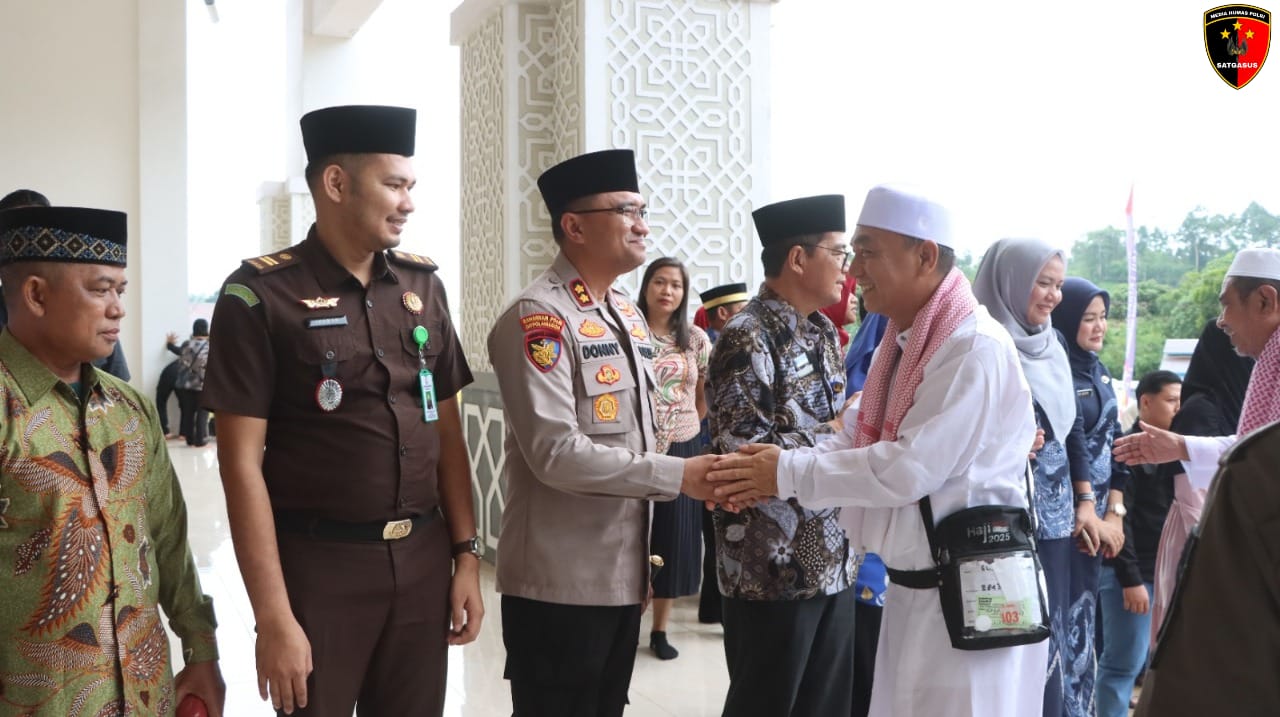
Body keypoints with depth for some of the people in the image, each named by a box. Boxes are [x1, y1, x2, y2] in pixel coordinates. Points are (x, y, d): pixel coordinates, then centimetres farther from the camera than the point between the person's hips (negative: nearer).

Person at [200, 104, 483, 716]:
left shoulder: (423, 286, 7)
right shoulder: (262, 295, -9)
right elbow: (242, 463, -11)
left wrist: (466, 554, 6)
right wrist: (274, 618, -14)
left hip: (424, 561, 5)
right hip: (318, 566, -4)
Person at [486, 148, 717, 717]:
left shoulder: (628, 316, 12)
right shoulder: (538, 319, -15)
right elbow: (555, 453, -23)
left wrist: (645, 558, 14)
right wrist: (679, 476, -20)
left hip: (623, 575, 8)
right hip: (560, 583, -8)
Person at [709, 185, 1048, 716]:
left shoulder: (975, 348, -20)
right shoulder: (899, 343, 11)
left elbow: (909, 469, -25)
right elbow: (855, 441, 9)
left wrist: (788, 474, -18)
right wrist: (771, 469, -8)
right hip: (912, 587, 9)